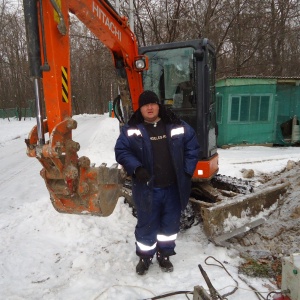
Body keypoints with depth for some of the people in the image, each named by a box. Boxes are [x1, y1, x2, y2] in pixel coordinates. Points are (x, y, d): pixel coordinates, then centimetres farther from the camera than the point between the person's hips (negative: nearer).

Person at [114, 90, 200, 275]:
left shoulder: (177, 126, 0)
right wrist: (136, 168, -19)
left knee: (170, 223, 16)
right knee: (147, 224, 12)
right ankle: (145, 257, 34)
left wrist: (187, 171, -4)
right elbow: (121, 151, -4)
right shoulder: (131, 130, -3)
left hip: (173, 187, 2)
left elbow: (193, 147, 4)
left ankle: (165, 255, 38)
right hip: (147, 189, -2)